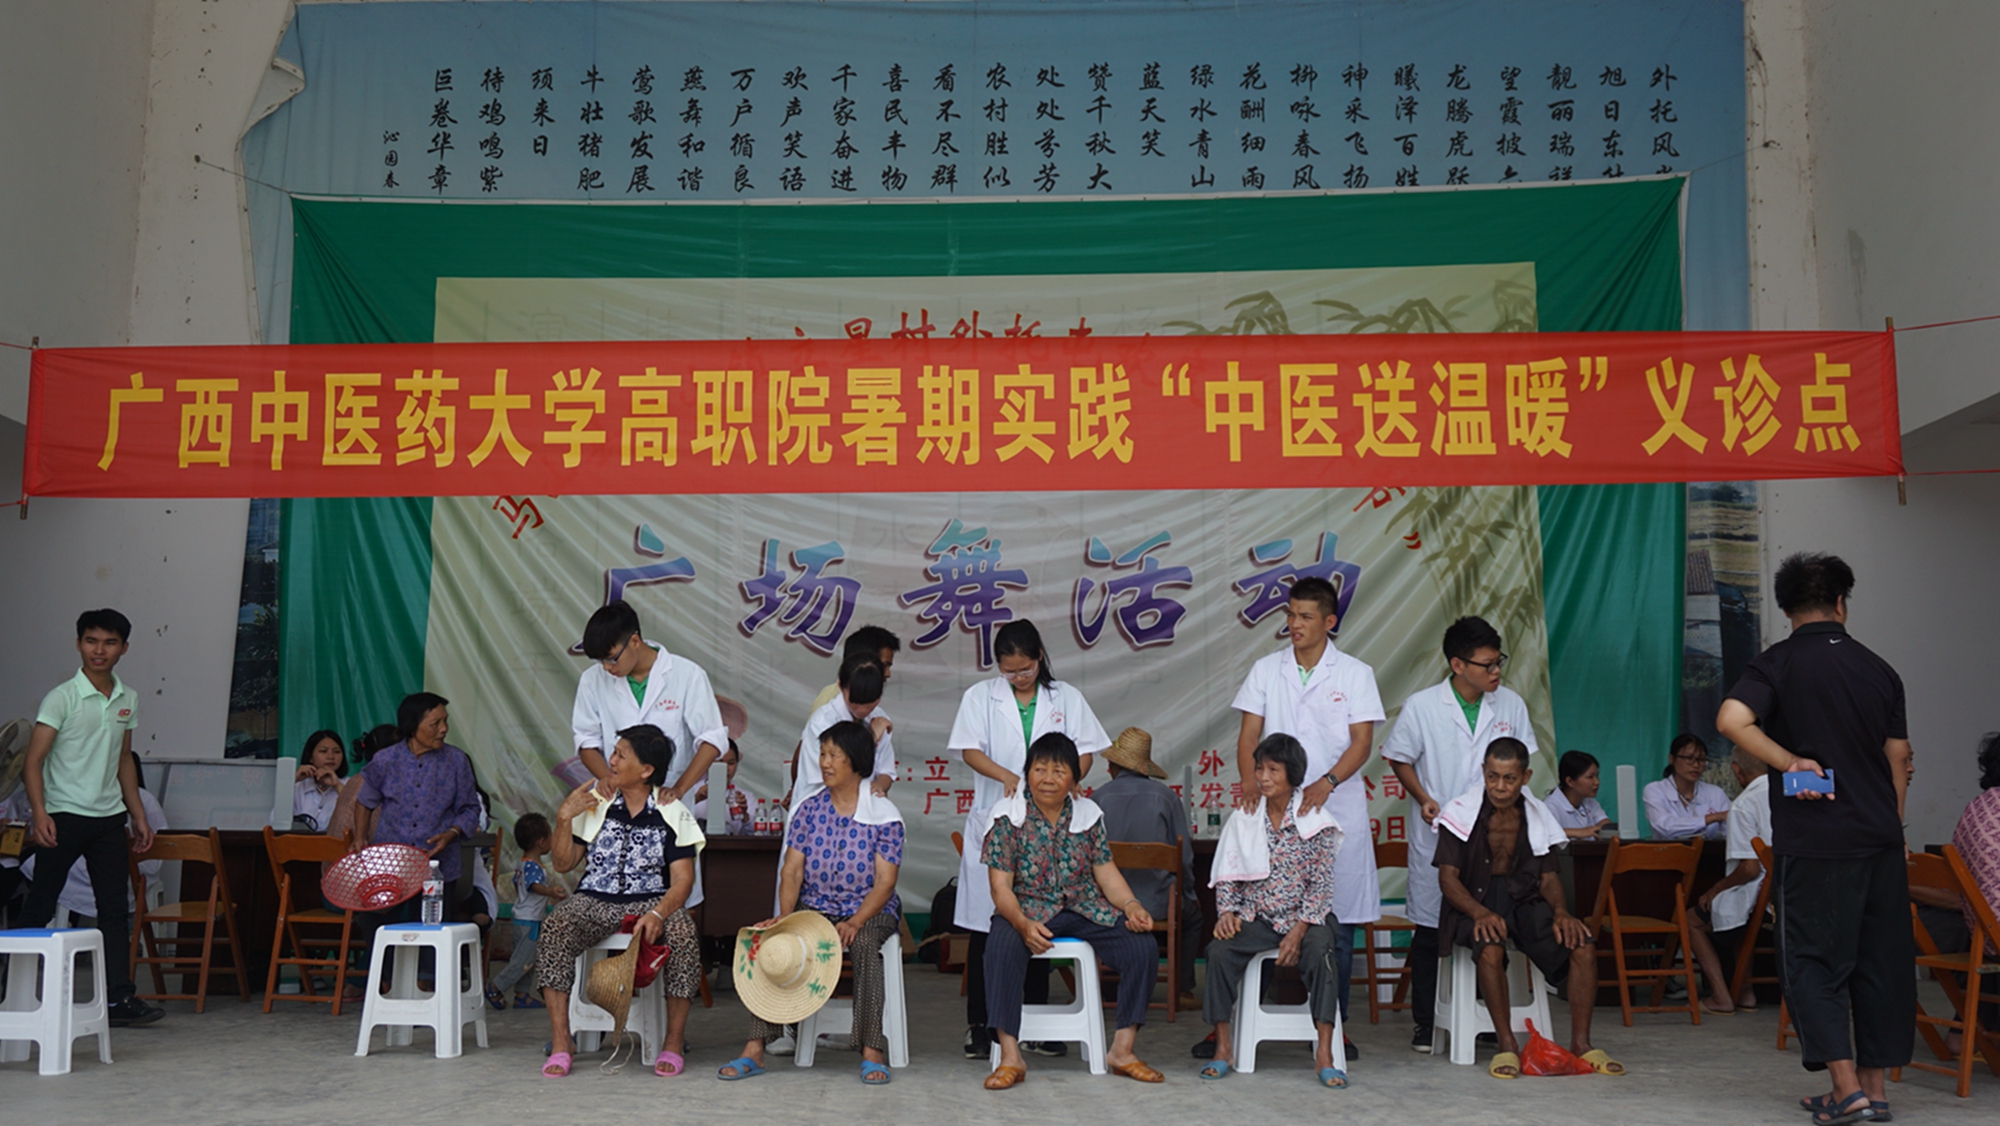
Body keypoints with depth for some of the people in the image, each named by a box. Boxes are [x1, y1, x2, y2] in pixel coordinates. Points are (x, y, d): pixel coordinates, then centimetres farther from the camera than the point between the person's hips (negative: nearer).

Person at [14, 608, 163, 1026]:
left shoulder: (128, 699, 9)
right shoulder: (62, 697, -7)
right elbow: (33, 760, -12)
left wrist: (138, 815, 15)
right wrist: (39, 813, -24)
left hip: (109, 816, 5)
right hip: (63, 815, -5)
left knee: (115, 908, 2)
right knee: (40, 905, 3)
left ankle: (118, 996, 4)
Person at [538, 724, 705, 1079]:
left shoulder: (672, 813, 0)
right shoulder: (594, 802, 8)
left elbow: (683, 880, -7)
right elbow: (563, 864, 10)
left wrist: (658, 914, -27)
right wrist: (564, 819, -6)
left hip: (651, 901, -2)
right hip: (594, 900, 2)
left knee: (683, 931, -33)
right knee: (554, 927, -30)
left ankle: (674, 1043, -20)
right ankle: (560, 1043, -23)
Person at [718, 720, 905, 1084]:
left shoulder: (884, 816, -5)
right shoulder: (808, 809, 5)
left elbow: (884, 883, -10)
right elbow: (792, 870, 0)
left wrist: (854, 923, -25)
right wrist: (785, 916, -18)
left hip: (871, 910, -2)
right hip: (814, 907, 3)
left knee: (864, 944, -35)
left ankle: (872, 1051, -28)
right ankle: (755, 1048, -24)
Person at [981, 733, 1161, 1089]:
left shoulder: (1089, 815, 7)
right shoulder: (1008, 817, -5)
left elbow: (1106, 872, 6)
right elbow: (1000, 886, -9)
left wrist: (1132, 906, -14)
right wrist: (1023, 924, -28)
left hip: (1084, 910, 3)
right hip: (1027, 910, -3)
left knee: (1143, 948, -19)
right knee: (1002, 944, -36)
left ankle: (1123, 1050, -5)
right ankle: (1010, 1056, -27)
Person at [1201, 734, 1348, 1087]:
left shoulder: (1315, 820, -5)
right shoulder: (1245, 817, 5)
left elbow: (1322, 882, -7)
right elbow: (1228, 873, 10)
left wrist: (1300, 929, -17)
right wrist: (1226, 910, -8)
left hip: (1304, 916, -2)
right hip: (1256, 916, 3)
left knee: (1320, 951, -33)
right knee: (1219, 950, -24)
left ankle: (1324, 1053, -27)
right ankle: (1224, 1046, -12)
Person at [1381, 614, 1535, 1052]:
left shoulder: (1511, 704, 2)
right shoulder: (1421, 706, -7)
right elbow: (1399, 758, 3)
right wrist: (1423, 798, -10)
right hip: (1437, 833, -2)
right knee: (1428, 930, 4)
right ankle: (1425, 1023, 15)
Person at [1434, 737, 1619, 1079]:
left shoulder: (1537, 816, 6)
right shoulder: (1462, 813, -5)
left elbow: (1548, 877, 10)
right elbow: (1448, 876, -9)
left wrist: (1561, 911, -12)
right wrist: (1480, 912, -27)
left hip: (1524, 899, 4)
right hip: (1474, 900, -4)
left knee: (1584, 944, -20)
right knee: (1491, 946, -37)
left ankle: (1581, 1043, -8)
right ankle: (1507, 1045, -23)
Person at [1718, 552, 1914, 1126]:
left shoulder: (1779, 662, -5)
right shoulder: (1879, 669, 8)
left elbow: (1731, 719, -24)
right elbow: (1898, 760, 12)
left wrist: (1790, 762, -12)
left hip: (1815, 841, -5)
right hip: (1881, 839, 5)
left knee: (1814, 961, 2)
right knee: (1882, 961, 11)